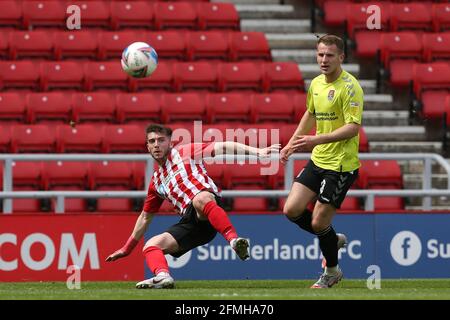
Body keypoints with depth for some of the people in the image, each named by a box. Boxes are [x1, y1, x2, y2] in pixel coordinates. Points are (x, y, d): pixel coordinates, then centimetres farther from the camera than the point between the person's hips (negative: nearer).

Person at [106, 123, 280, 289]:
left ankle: (234, 241, -54)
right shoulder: (156, 182, 28)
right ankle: (163, 277, -39)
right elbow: (145, 217, 39)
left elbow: (219, 147, 2)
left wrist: (257, 151, -10)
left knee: (200, 198, -41)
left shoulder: (183, 153, 12)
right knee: (151, 246, -10)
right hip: (190, 220, 6)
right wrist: (127, 248, 42)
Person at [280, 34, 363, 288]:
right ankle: (334, 239, 25)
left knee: (319, 222, -4)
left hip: (341, 165, -8)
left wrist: (318, 140, -30)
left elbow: (353, 127, -23)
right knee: (292, 210, 1)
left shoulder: (349, 87, -17)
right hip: (318, 160, 8)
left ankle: (332, 271, 20)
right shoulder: (316, 84, 8)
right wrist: (291, 144, 25)